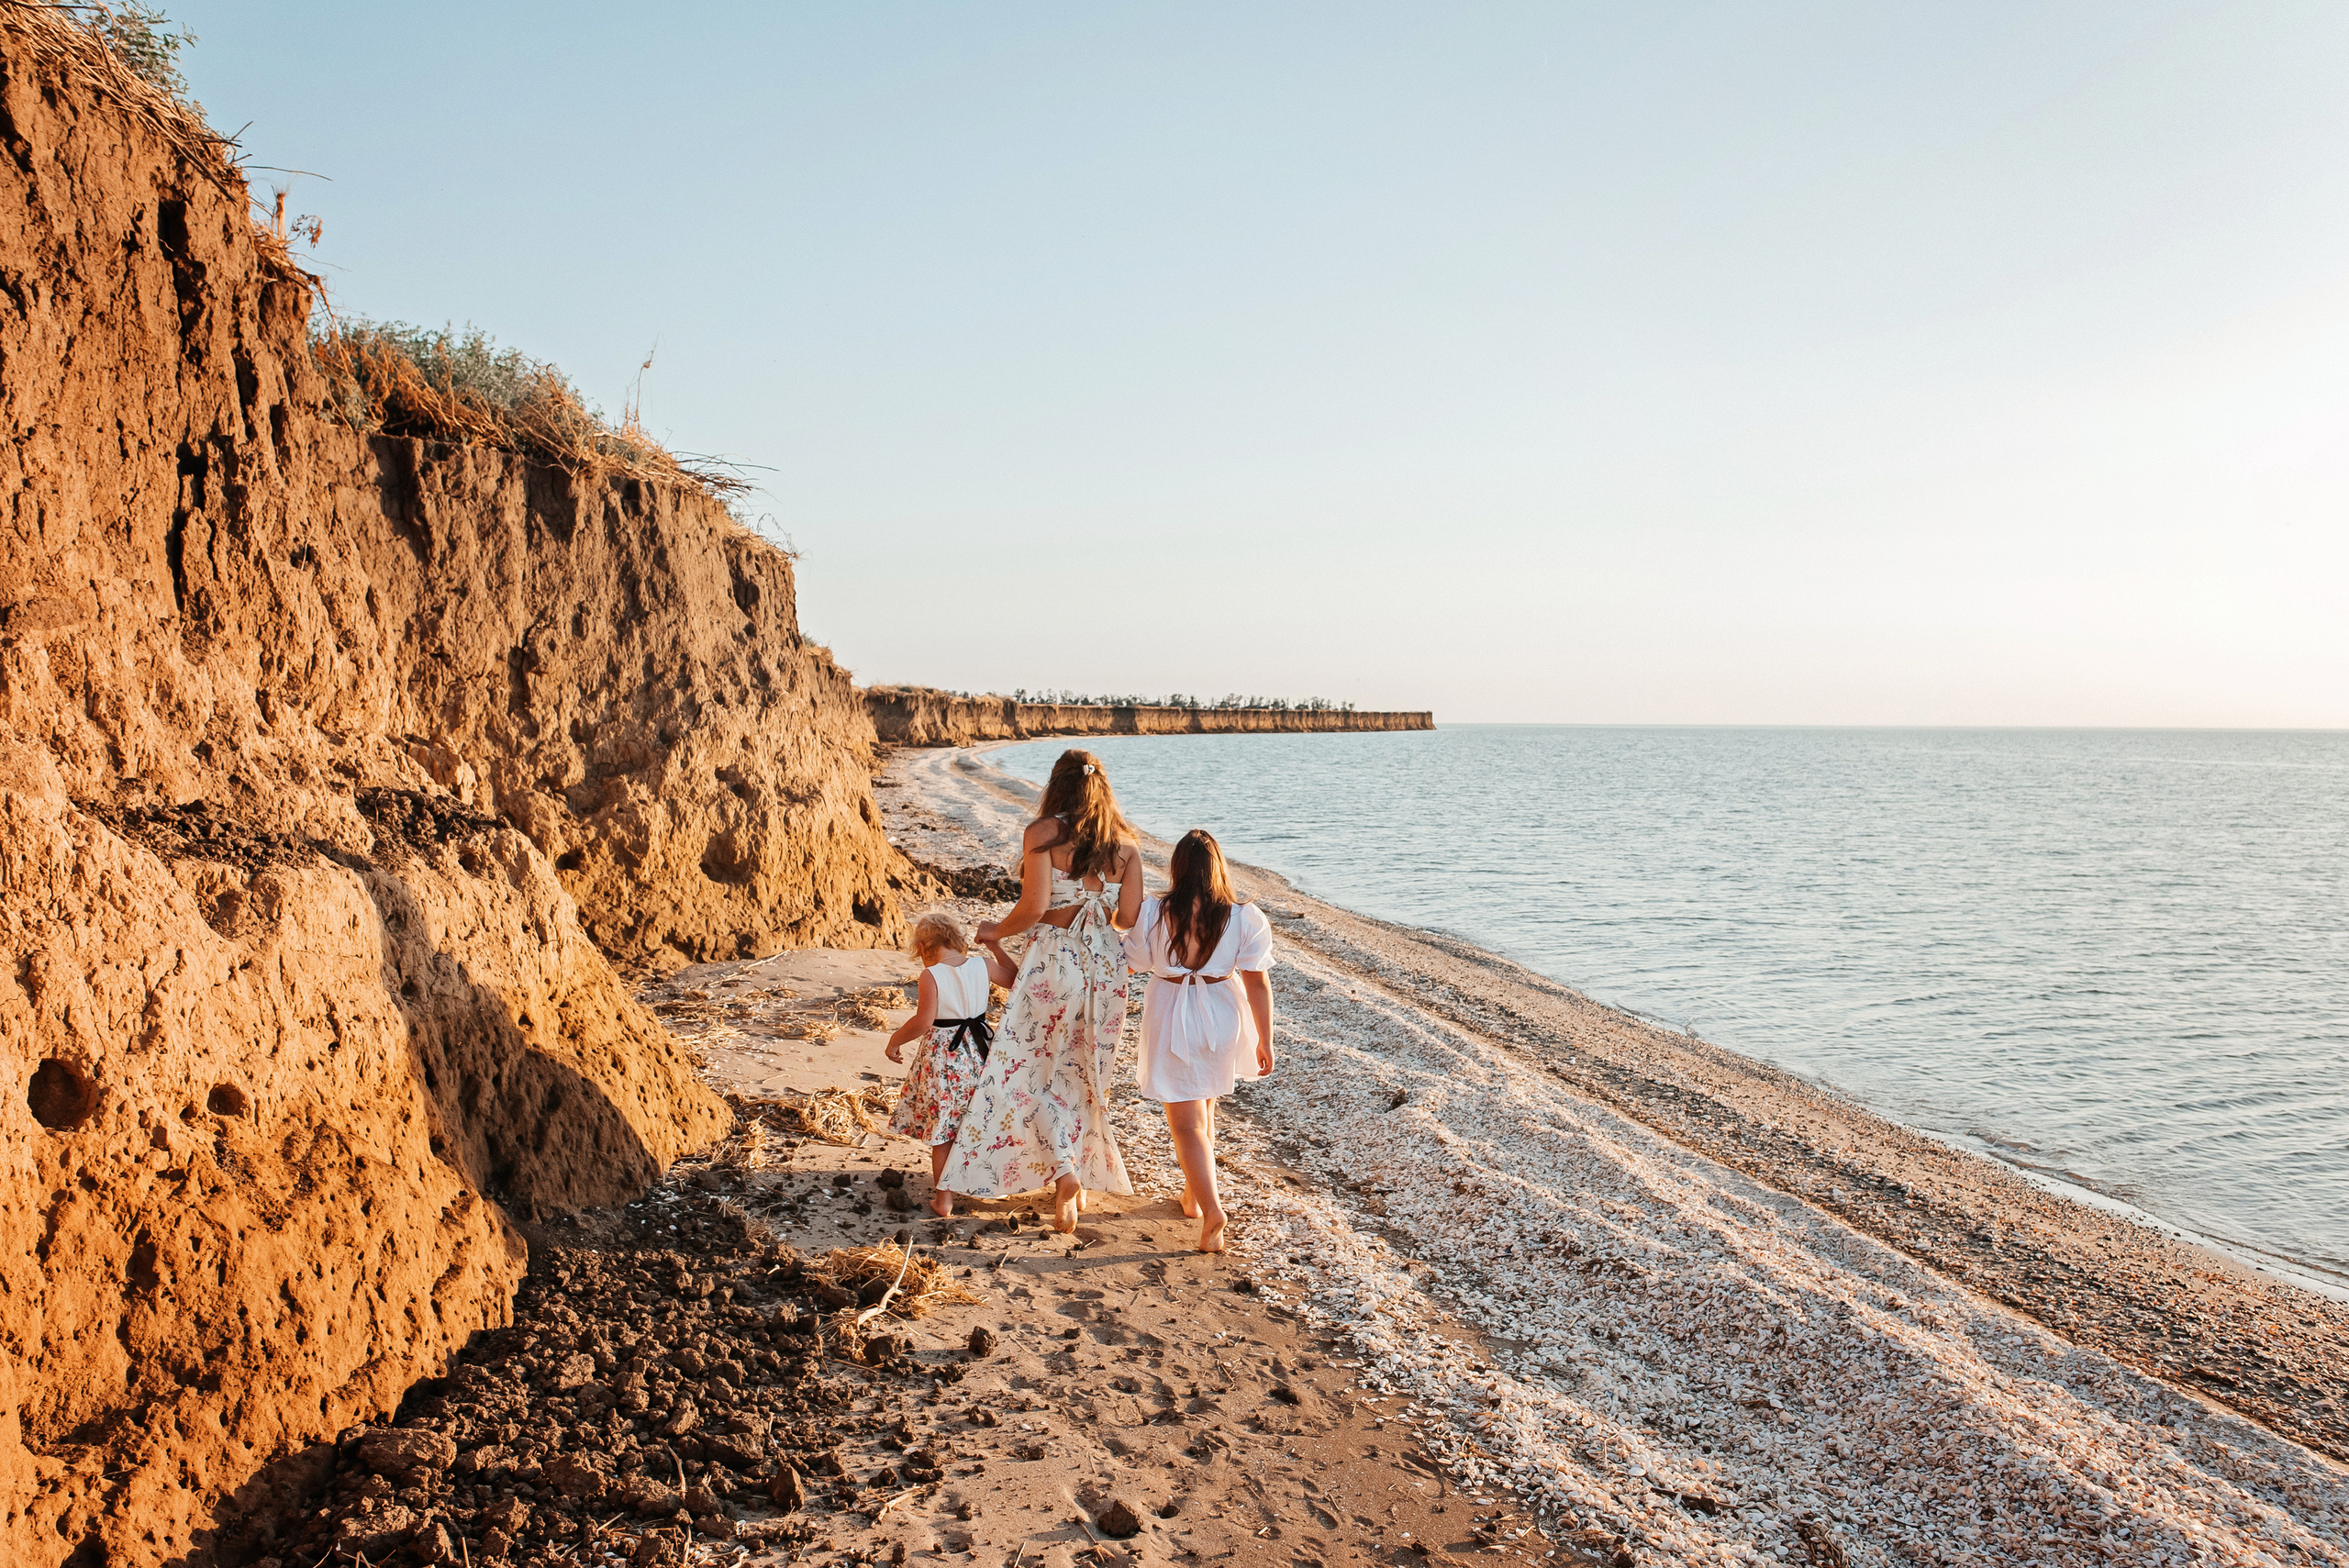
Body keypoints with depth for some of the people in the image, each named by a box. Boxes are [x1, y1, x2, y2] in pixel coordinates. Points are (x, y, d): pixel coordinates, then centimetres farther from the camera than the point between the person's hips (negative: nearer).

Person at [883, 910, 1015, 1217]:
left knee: (941, 1132, 7)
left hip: (943, 1058, -5)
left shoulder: (931, 976, -17)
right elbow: (1015, 978, 10)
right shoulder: (983, 965, -5)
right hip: (979, 1053, 5)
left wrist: (895, 1040, -3)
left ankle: (943, 1198, 12)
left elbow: (923, 1022, -19)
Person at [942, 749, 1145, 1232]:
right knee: (1082, 1073, 16)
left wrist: (995, 931, 2)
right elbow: (1131, 916, 0)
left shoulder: (1043, 833, -8)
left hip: (1053, 960, -4)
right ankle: (1079, 1181, 24)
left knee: (1026, 1067, 5)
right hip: (1106, 963, 5)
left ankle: (1061, 1169, -12)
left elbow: (1033, 907, -16)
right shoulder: (1124, 841, 3)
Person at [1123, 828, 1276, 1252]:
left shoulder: (1154, 913, -14)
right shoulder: (1244, 918, -11)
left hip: (1171, 1021, -3)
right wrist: (1264, 1041, 0)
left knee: (1187, 1123, 3)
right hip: (1222, 1020, 3)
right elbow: (1257, 983, -9)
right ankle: (1193, 1195, 39)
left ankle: (1211, 1209, -13)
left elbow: (1136, 961, 1)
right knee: (1204, 1112, 25)